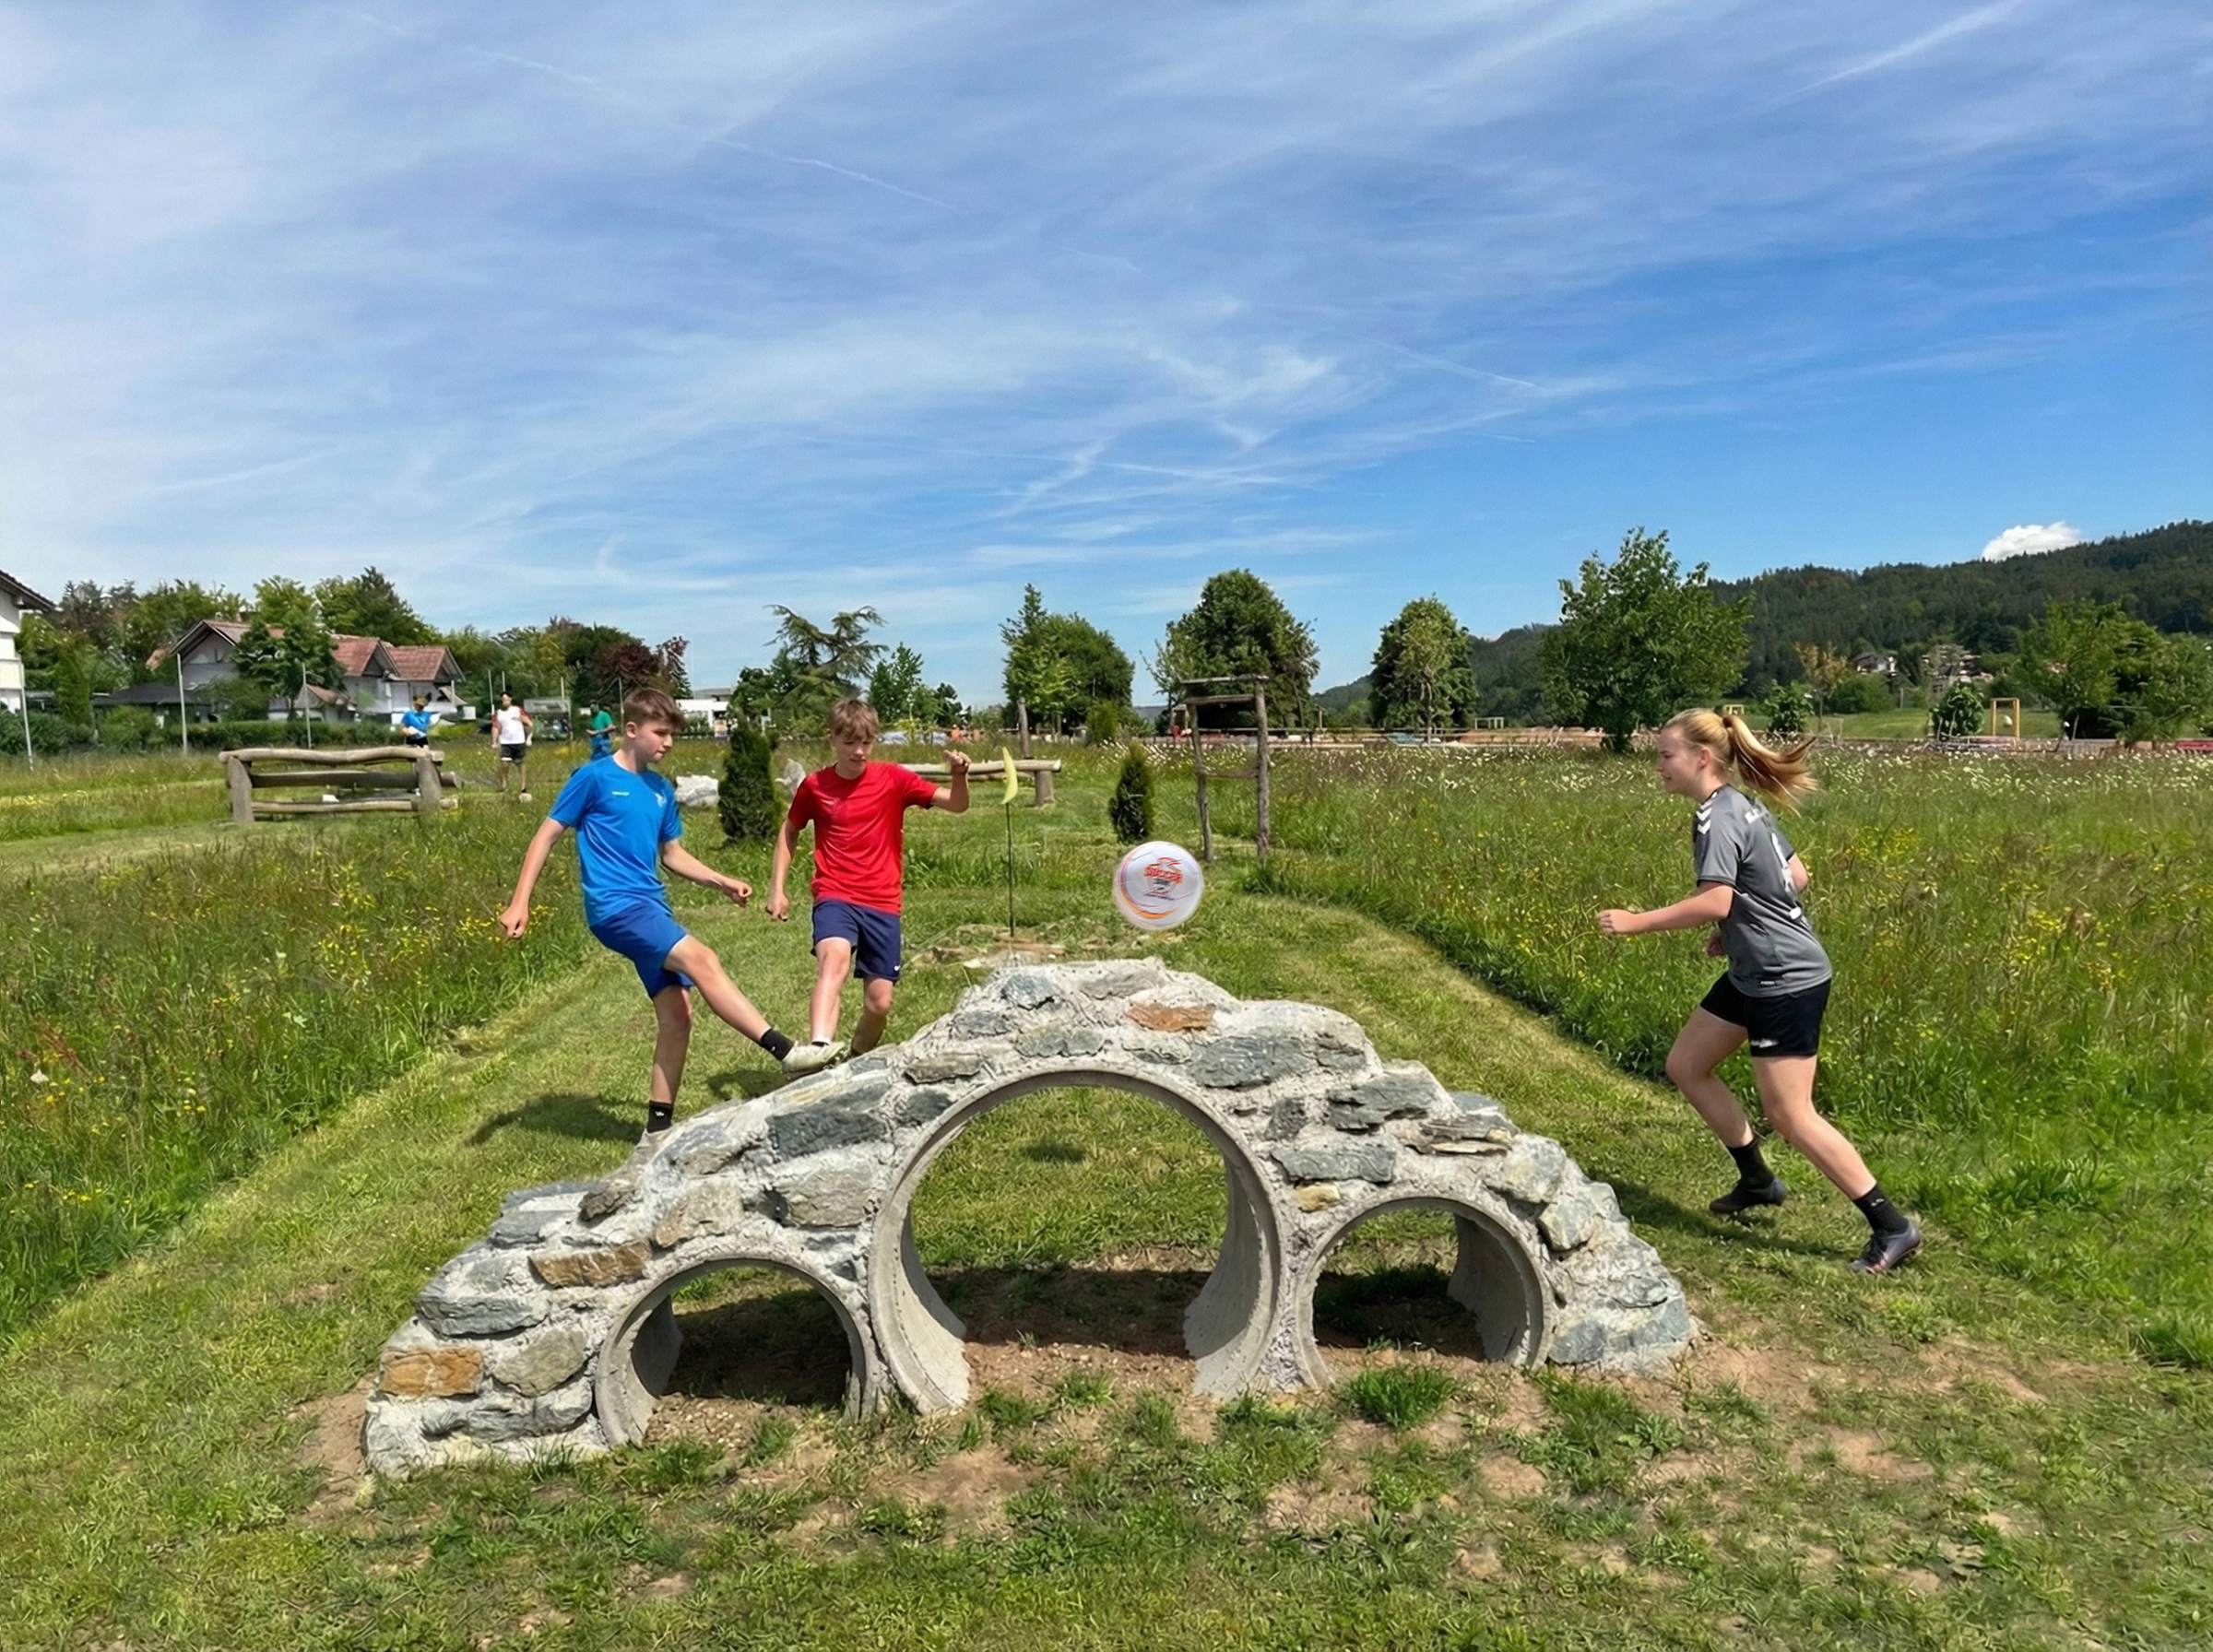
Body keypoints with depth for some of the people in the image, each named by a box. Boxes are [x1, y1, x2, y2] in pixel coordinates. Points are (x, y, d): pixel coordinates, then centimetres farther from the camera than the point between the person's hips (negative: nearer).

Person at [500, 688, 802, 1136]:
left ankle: (659, 1127, 13)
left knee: (676, 1014, 2)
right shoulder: (595, 777, -3)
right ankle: (788, 1052, -32)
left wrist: (723, 882, 11)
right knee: (702, 961, -25)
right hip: (614, 906, -8)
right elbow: (547, 835, -1)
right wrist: (520, 903, -6)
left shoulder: (661, 790, 15)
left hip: (652, 908, 8)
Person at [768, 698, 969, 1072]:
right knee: (834, 955, -34)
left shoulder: (893, 779, 0)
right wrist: (777, 889, 11)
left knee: (879, 1003, 2)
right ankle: (819, 1046, -51)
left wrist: (959, 775, -24)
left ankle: (857, 1062, 30)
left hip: (882, 904, 1)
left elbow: (957, 805, -3)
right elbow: (789, 833, 18)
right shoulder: (814, 786, 2)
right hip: (835, 897, -1)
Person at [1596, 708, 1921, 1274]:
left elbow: (1715, 903, -31)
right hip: (1753, 975, 10)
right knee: (1685, 1065, 15)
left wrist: (1634, 922, -23)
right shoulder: (1743, 806, 10)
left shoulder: (1718, 818, -20)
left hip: (1787, 982, -10)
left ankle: (1893, 1227, 7)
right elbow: (1795, 876, 17)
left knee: (1790, 1115, -4)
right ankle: (1758, 1181, 27)